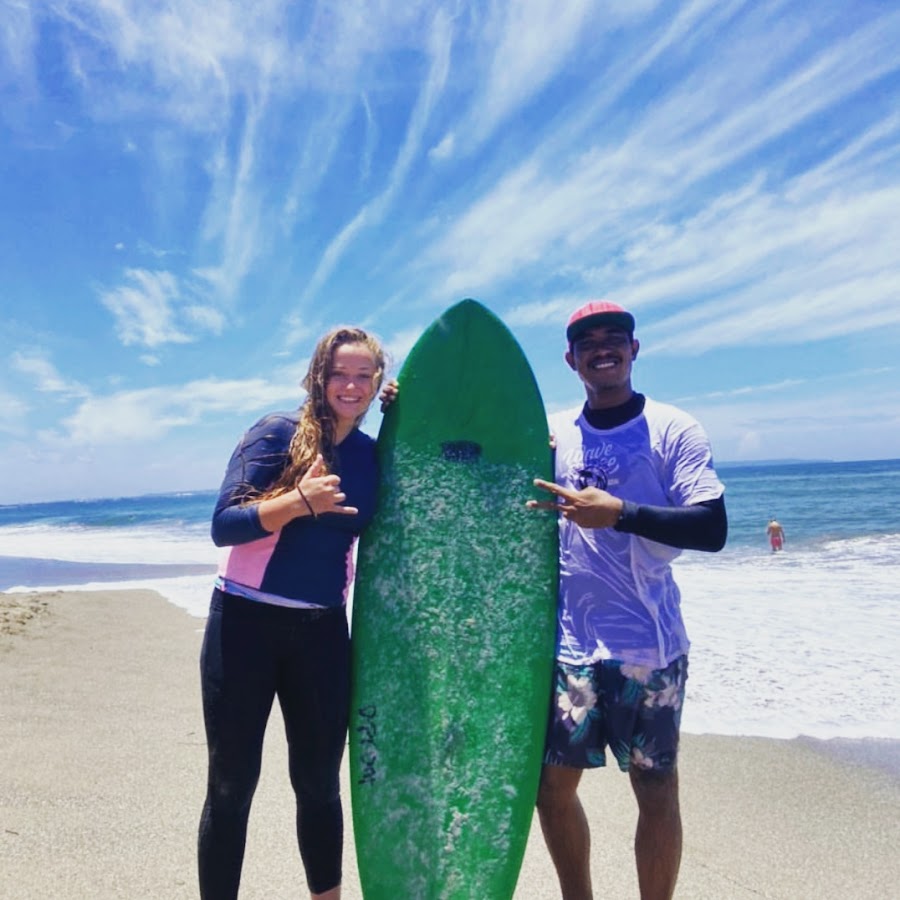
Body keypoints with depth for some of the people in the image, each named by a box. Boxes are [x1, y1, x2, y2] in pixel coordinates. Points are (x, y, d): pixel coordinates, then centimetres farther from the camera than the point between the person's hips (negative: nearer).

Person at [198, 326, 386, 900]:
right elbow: (223, 526, -13)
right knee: (232, 785, 8)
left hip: (323, 631, 3)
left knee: (319, 783, 14)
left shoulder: (375, 456, 4)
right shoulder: (278, 432, -8)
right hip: (246, 623, -3)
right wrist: (300, 500, -27)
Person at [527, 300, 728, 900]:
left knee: (657, 792, 9)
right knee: (552, 785, 12)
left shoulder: (672, 430, -3)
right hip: (567, 645, 4)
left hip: (649, 647, -3)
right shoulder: (551, 433, 7)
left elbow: (713, 529, -11)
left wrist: (618, 513, -23)